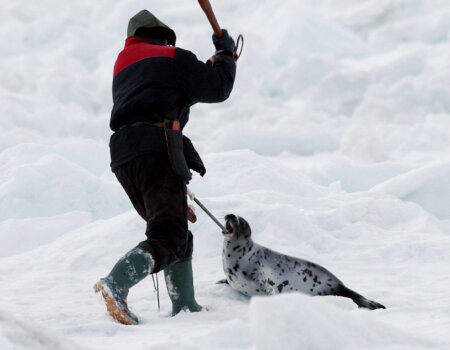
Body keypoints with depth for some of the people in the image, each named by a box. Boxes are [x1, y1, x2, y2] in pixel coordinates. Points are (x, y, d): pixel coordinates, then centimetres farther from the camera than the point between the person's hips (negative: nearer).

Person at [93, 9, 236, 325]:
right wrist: (226, 54, 25)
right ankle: (116, 284, -35)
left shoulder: (123, 71, 31)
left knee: (180, 235, 18)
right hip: (157, 150, -8)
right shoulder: (172, 58, 8)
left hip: (122, 157, 8)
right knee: (169, 238, -14)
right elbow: (217, 88, 8)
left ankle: (185, 306, 11)